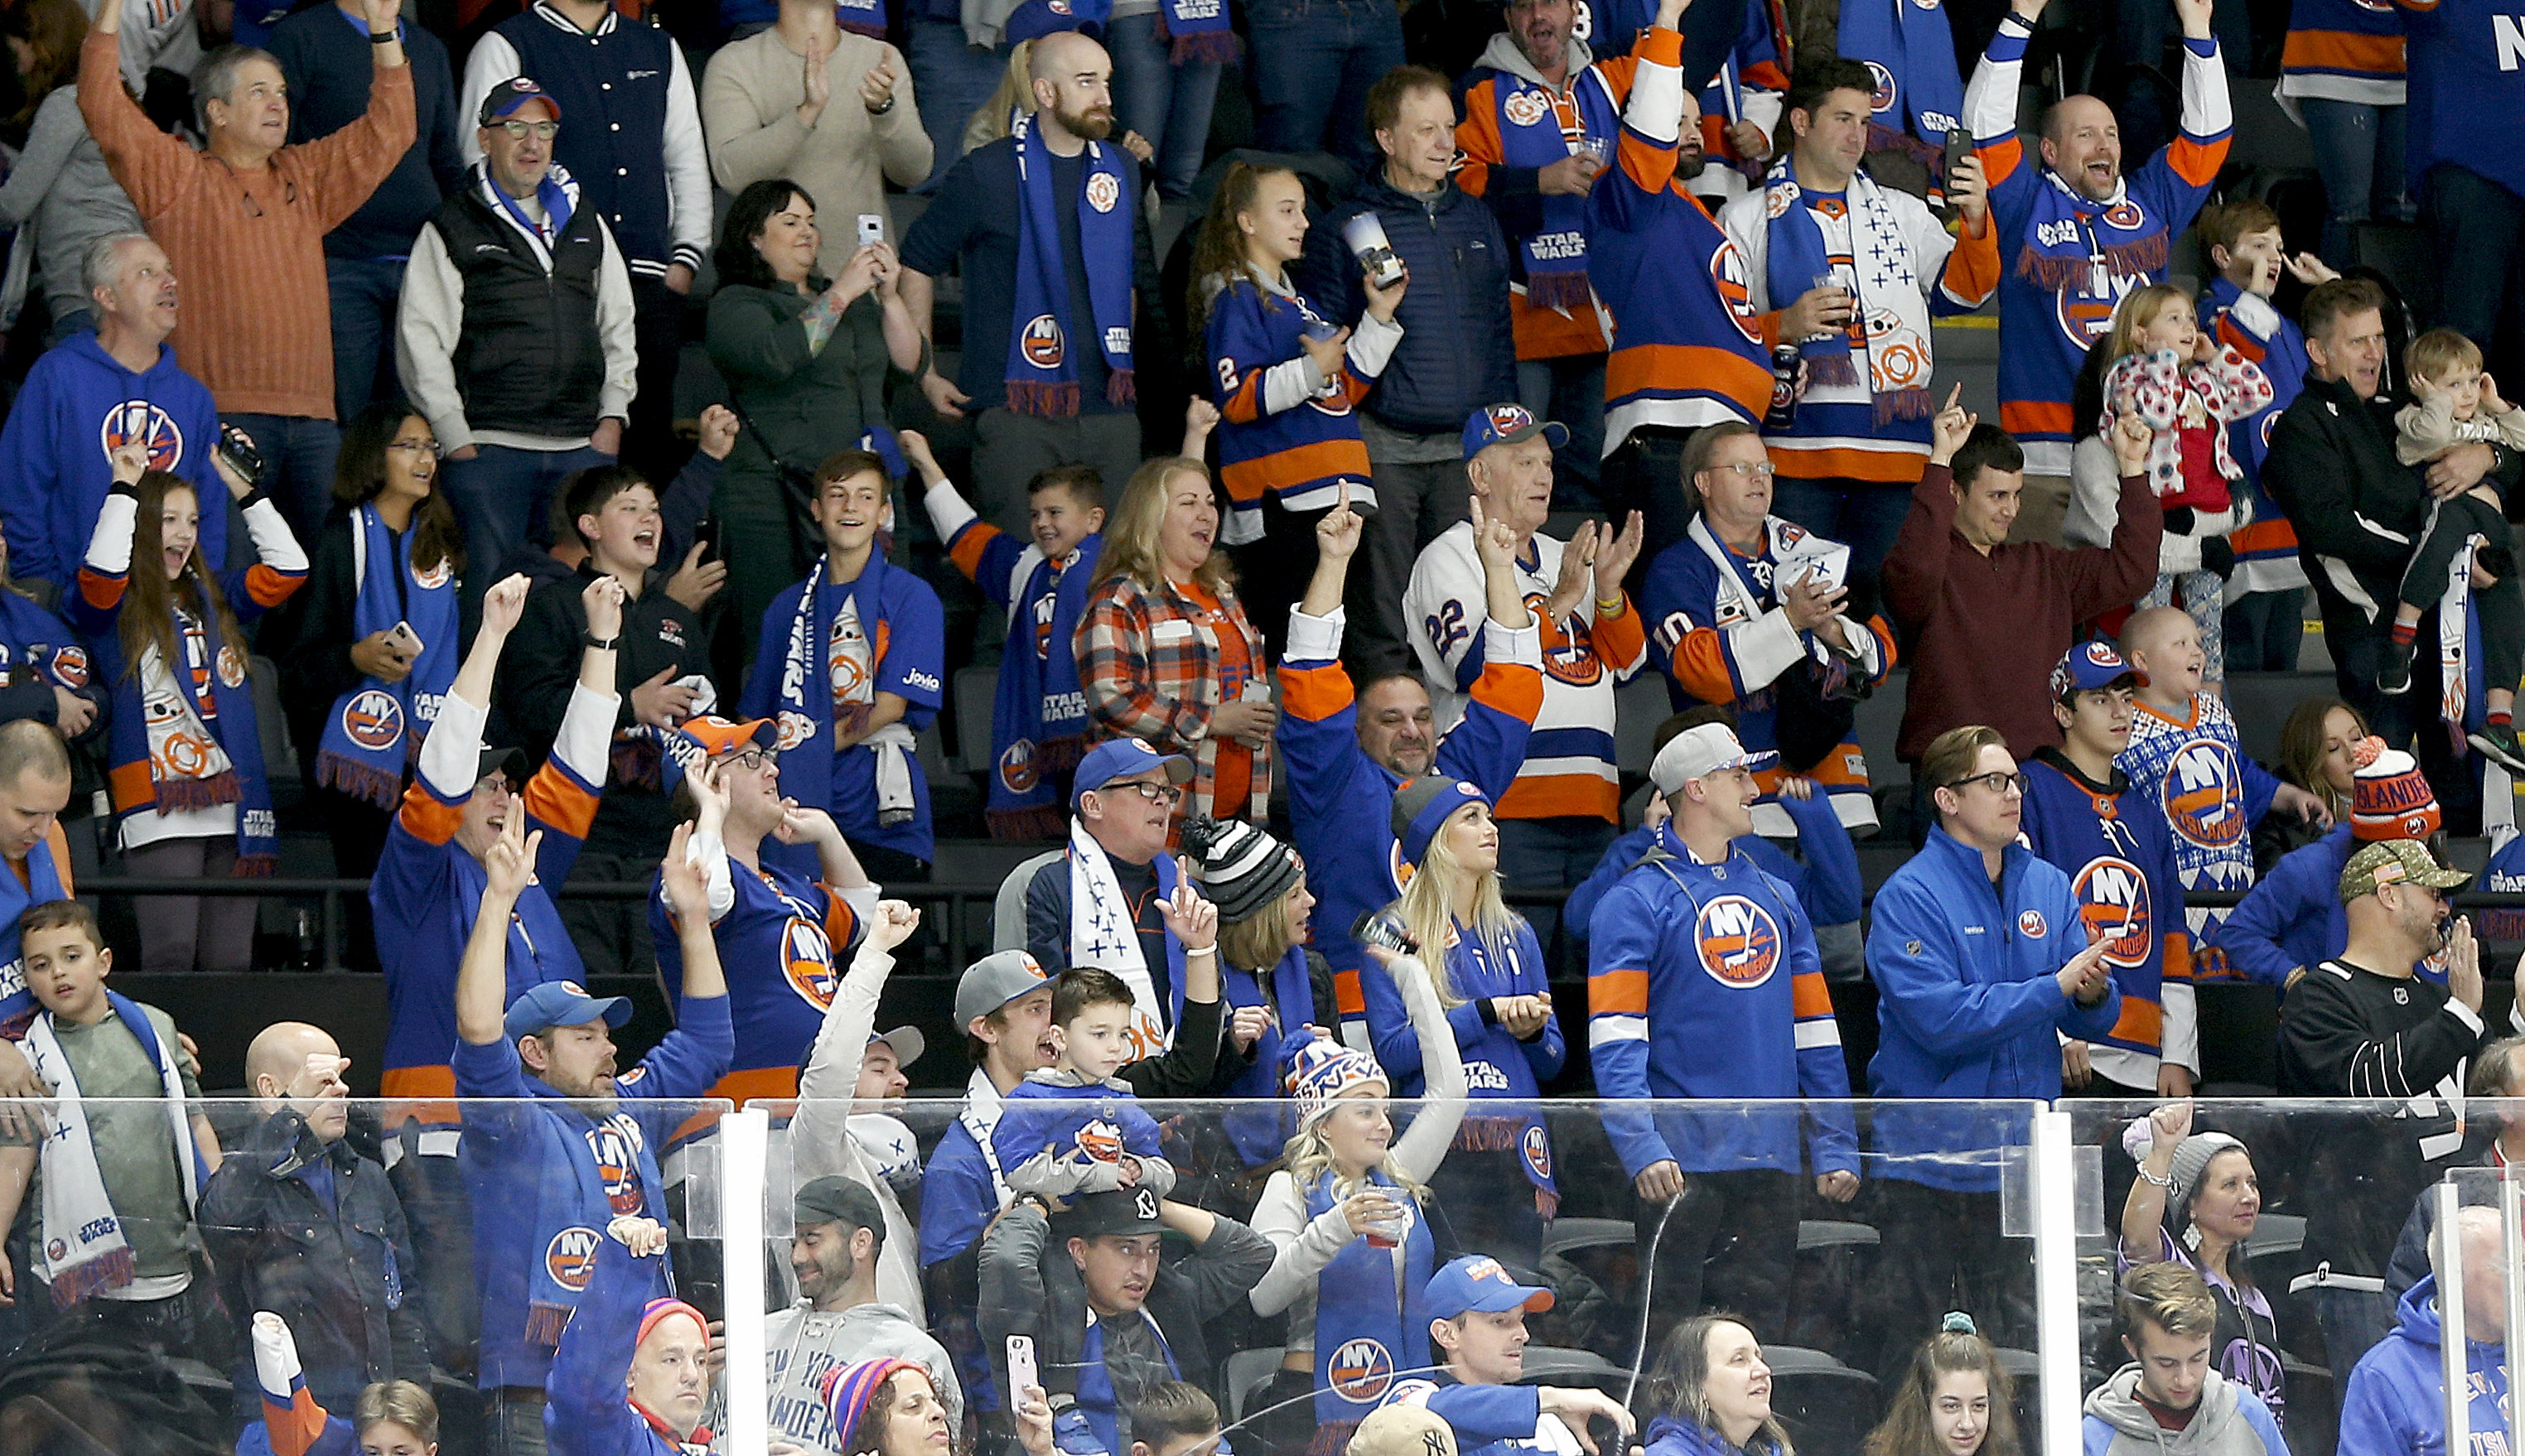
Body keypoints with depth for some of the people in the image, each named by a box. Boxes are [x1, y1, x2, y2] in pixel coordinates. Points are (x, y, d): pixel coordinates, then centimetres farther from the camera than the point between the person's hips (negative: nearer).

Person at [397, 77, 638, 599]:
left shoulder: (585, 223, 20)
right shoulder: (451, 230, 6)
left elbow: (618, 327, 23)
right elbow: (421, 341, 0)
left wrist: (613, 415, 10)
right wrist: (456, 439, -8)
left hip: (583, 447, 4)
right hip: (490, 447, -4)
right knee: (489, 590, -9)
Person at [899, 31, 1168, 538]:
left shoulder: (1121, 170, 13)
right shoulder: (984, 176, -3)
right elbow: (917, 264, 5)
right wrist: (925, 374, 3)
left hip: (1109, 411, 5)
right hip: (1018, 413, -5)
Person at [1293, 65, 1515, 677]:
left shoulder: (1475, 219, 13)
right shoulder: (1345, 229, -2)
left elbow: (1500, 329, 18)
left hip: (1467, 445, 4)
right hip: (1384, 448, -4)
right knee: (1382, 623, -2)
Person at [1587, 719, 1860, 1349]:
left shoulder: (1775, 900, 17)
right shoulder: (1638, 900, -3)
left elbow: (1815, 1034, 17)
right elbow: (1615, 1043, -11)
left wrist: (1836, 1147, 8)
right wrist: (1642, 1148, -23)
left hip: (1772, 1159, 6)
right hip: (1684, 1159, -6)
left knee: (1762, 1332, 7)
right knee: (1669, 1340, -7)